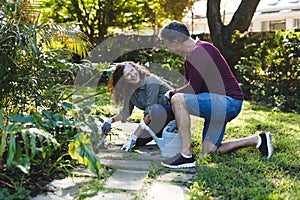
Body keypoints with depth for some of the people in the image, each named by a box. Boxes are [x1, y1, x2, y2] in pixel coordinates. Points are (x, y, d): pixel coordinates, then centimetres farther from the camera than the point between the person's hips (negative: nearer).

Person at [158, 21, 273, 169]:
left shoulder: (200, 52, -18)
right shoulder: (190, 55, 15)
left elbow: (193, 89, -21)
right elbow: (188, 85, 18)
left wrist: (172, 94, -6)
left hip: (229, 102, -11)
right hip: (219, 105, 11)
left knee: (178, 99, -24)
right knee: (209, 151, 13)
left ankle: (186, 155, -21)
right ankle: (258, 140, 22)